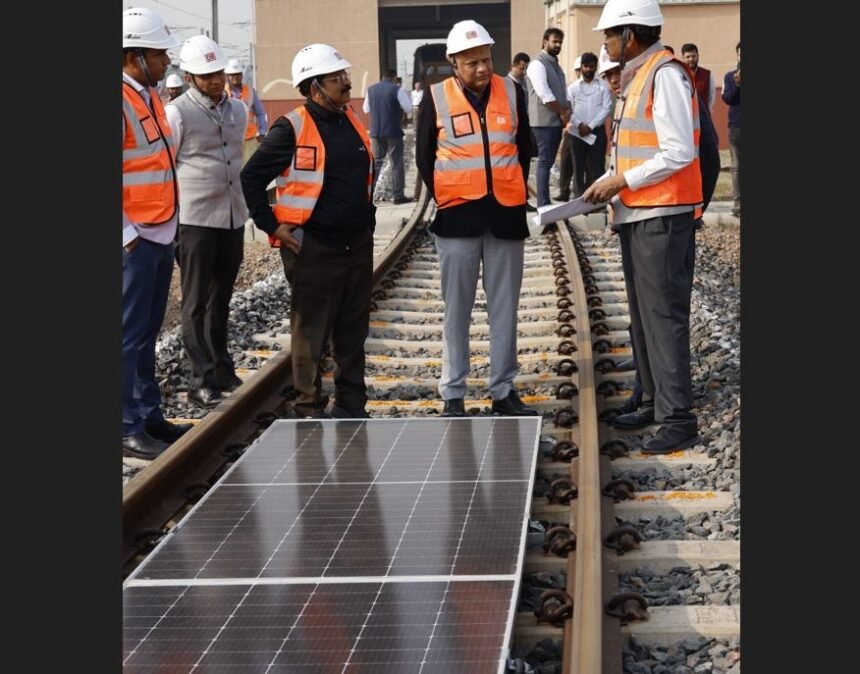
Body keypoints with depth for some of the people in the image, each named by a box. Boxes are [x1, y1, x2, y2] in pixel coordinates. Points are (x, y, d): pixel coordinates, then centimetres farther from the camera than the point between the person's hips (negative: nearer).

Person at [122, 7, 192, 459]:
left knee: (148, 332, 15)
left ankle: (150, 416, 24)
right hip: (135, 239, -9)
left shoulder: (150, 96, 13)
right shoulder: (123, 101, -16)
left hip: (161, 234, 9)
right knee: (129, 335, -2)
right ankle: (128, 430, 4)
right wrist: (127, 233, -18)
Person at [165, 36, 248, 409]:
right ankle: (201, 380, 3)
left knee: (221, 299, 16)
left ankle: (221, 369, 26)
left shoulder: (238, 109, 10)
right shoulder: (178, 112, -8)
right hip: (196, 221, -6)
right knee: (196, 303, 0)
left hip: (233, 218, 6)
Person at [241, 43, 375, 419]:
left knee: (353, 332, 13)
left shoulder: (351, 121, 11)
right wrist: (272, 225, -9)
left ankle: (351, 404, 23)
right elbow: (251, 177, -8)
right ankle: (309, 410, 11)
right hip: (313, 248, -7)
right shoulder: (292, 128, -11)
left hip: (357, 244, 7)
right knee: (310, 333, 1)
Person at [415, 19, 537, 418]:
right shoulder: (436, 98, -3)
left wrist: (511, 189, 9)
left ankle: (504, 390, 15)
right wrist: (443, 199, 2)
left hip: (506, 213, 2)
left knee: (505, 307, 7)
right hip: (458, 216, -2)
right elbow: (424, 155, 5)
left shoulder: (511, 92, 3)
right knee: (457, 308, 3)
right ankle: (453, 395, 10)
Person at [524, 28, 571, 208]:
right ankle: (543, 204, -9)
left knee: (549, 161, 10)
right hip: (544, 121, -8)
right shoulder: (537, 64, -10)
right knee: (545, 162, -9)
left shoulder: (556, 64, 18)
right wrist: (563, 112, -11)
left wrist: (567, 111, -2)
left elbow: (563, 92, 17)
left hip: (557, 121, 8)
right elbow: (545, 95, -18)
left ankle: (545, 201, 14)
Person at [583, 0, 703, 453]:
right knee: (642, 314, 15)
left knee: (664, 315, -8)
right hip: (636, 215, 10)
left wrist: (623, 181, -14)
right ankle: (654, 402, 24)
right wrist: (607, 182, 9)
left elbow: (678, 153, -21)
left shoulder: (666, 75, -15)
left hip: (662, 216, -10)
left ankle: (678, 419, -4)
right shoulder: (636, 76, 15)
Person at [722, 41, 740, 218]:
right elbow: (726, 98, -1)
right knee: (737, 165, 1)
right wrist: (736, 85, -18)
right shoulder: (730, 76, 9)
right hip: (736, 126, 1)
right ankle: (737, 201, 0)